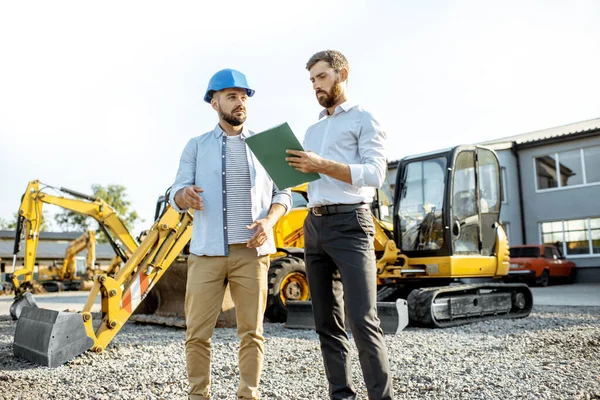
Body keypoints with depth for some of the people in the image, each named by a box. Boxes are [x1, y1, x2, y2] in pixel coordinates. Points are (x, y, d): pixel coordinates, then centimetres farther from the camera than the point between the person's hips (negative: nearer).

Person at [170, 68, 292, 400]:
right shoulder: (196, 146, 11)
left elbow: (283, 194, 10)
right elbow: (176, 196, 3)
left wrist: (269, 221, -10)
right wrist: (185, 196, -22)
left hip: (251, 252, 1)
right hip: (207, 252, 0)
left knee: (251, 331, 3)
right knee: (197, 332, 1)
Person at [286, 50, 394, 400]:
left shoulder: (364, 119, 3)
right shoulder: (312, 131, 24)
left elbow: (375, 174, -11)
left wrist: (323, 166, -18)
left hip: (349, 223, -7)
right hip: (314, 226, 7)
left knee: (362, 320, -11)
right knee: (327, 322, 7)